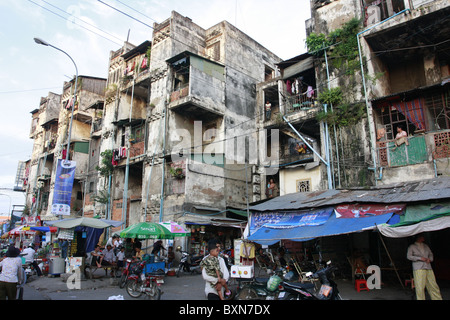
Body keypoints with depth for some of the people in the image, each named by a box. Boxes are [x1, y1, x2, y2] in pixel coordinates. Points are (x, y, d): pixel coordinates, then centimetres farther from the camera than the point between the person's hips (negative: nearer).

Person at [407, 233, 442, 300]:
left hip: (428, 268, 5)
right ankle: (421, 299, 0)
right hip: (418, 269, -5)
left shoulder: (426, 246, 18)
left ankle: (438, 298, 12)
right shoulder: (412, 247, 3)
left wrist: (430, 259, 4)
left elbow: (431, 254, 27)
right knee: (420, 287, -7)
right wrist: (420, 258, -11)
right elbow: (409, 256, -4)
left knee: (433, 285, 3)